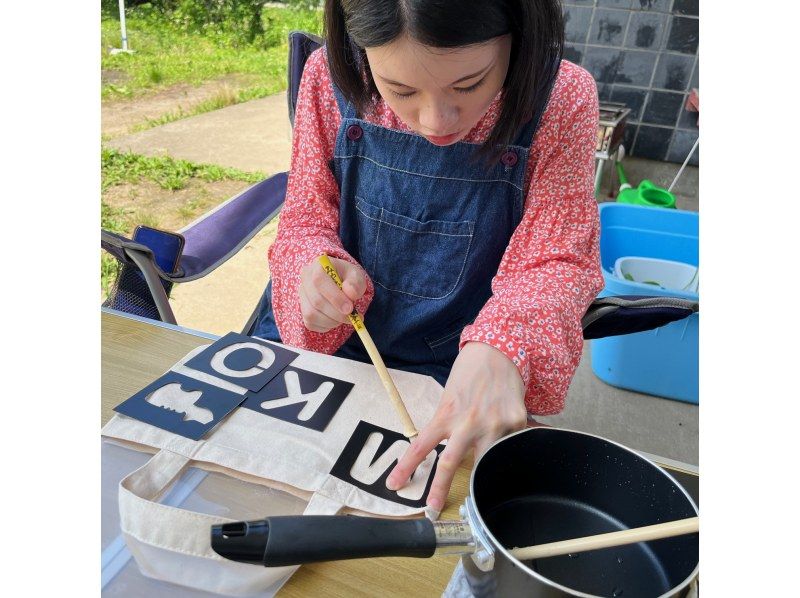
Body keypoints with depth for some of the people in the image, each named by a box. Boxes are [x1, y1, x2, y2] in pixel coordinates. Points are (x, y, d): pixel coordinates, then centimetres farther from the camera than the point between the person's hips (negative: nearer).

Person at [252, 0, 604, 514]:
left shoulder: (562, 101, -14)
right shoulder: (331, 77, -11)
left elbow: (555, 260, -13)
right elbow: (305, 219, -1)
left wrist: (499, 347, -35)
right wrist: (315, 270, -25)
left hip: (452, 374, 0)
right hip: (313, 341, 2)